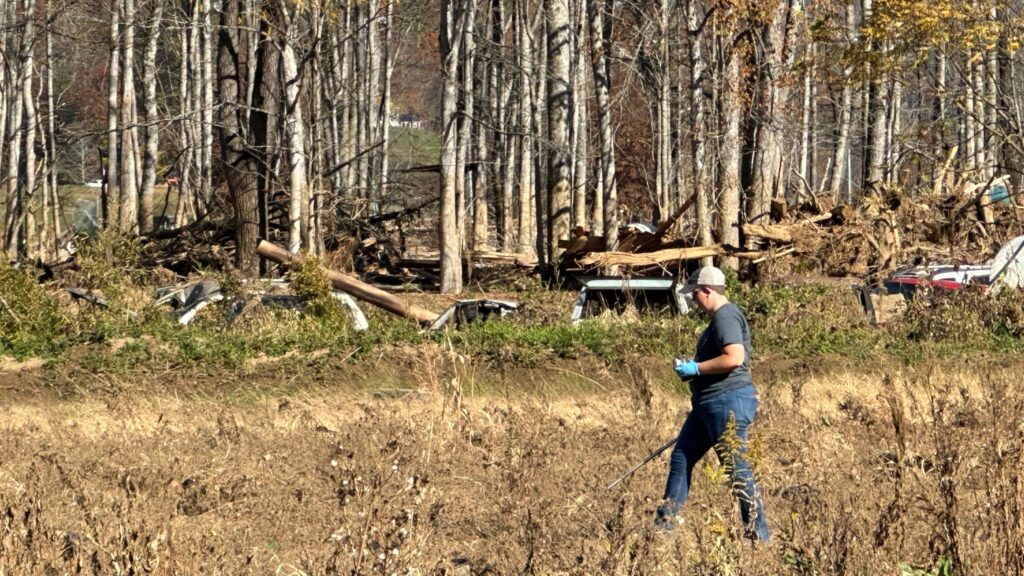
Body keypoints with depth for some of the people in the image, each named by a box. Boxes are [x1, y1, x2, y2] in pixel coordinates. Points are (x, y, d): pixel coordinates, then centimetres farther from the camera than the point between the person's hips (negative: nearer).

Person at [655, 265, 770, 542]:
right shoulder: (722, 316, 17)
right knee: (681, 457, 14)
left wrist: (695, 368, -18)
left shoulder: (726, 317, -15)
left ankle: (759, 534, -5)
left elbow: (734, 358, -27)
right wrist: (693, 368, 17)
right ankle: (665, 523, 21)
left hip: (727, 403, -11)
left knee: (737, 467, -8)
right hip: (708, 405, 11)